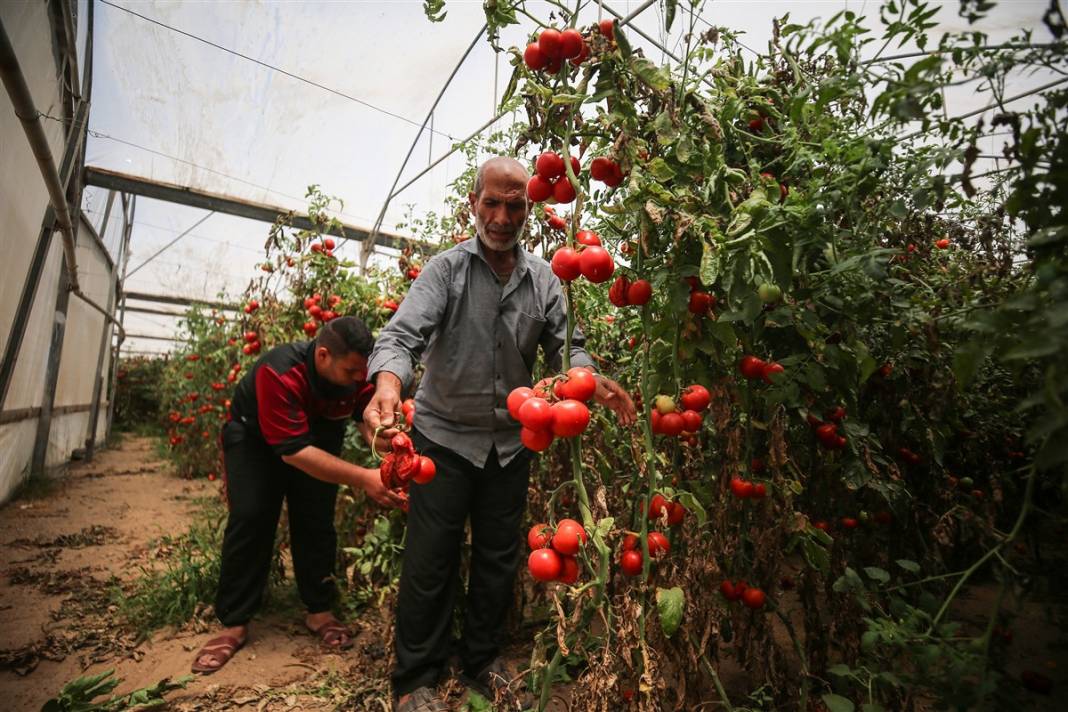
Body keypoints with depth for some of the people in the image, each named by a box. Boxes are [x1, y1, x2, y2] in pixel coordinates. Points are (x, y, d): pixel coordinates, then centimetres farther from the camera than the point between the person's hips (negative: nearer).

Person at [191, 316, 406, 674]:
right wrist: (363, 478, -50)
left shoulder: (356, 370, -26)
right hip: (254, 436, -3)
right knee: (251, 517, -11)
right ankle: (233, 624, 6)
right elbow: (294, 450, -43)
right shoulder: (278, 372, -41)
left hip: (317, 435, 4)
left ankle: (319, 611, 11)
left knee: (317, 519, -4)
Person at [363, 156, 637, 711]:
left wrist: (595, 382, -21)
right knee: (430, 561, 5)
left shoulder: (543, 280, 3)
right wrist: (388, 385, -41)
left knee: (499, 560, 15)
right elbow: (404, 334, -19)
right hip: (445, 436, -3)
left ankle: (481, 661, 38)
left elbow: (565, 346, 1)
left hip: (511, 441, 4)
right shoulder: (446, 269, -7)